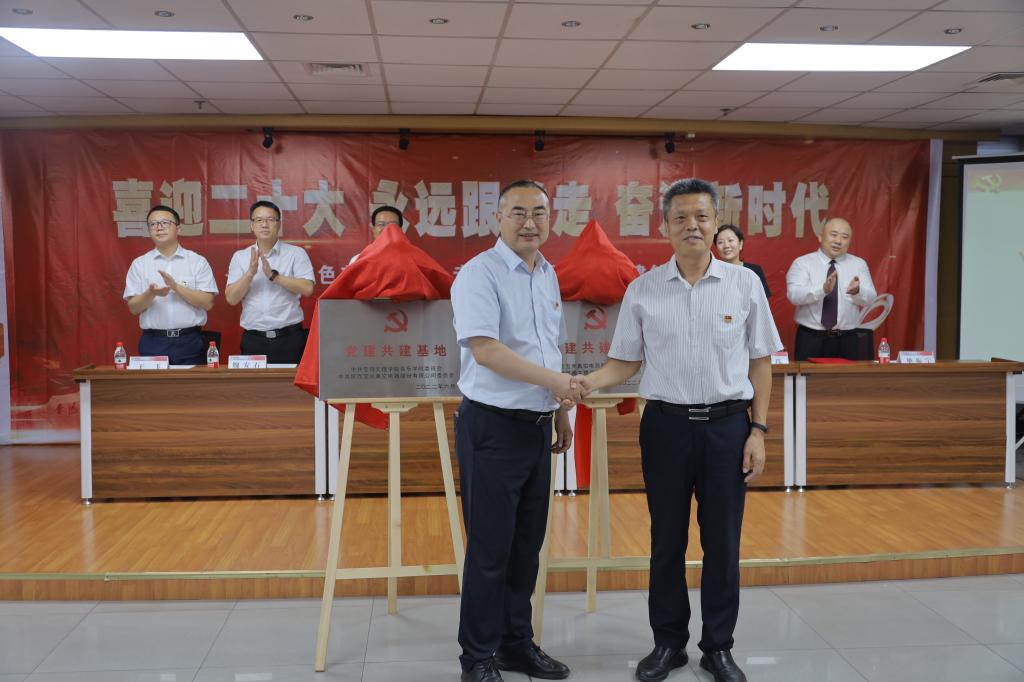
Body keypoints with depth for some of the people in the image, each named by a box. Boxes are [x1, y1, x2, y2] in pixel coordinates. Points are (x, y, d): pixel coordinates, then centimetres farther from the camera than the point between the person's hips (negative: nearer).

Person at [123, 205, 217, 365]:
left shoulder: (198, 261, 3)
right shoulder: (139, 264, 8)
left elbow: (207, 302, -4)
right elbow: (133, 307, 4)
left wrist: (176, 287, -15)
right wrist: (151, 293, -16)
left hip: (190, 342, -1)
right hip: (153, 343, 1)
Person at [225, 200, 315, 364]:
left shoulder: (296, 253, 3)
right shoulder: (240, 257, 10)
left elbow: (307, 288, -11)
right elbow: (231, 298, 0)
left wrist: (273, 275, -16)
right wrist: (250, 272, -13)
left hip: (288, 338, -2)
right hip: (253, 340, 2)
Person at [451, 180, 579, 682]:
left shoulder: (548, 275, 13)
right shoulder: (479, 273, -12)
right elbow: (484, 349, -23)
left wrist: (560, 413, 19)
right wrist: (553, 380, -22)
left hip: (537, 427, 8)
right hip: (493, 427, -7)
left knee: (527, 545, 15)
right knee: (490, 548, 2)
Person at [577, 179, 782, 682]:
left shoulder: (744, 284, 0)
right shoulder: (643, 289, 0)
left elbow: (760, 362, 3)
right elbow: (626, 361, 4)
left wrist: (758, 430, -2)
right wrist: (591, 382, -16)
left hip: (728, 424, 0)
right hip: (666, 424, 1)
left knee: (722, 542, 8)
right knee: (666, 541, 11)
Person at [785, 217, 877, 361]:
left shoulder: (859, 264, 9)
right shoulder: (802, 263, 0)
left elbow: (869, 298, -3)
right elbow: (794, 295, -15)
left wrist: (857, 291, -26)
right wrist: (823, 289, -33)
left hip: (848, 340, 2)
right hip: (810, 339, -2)